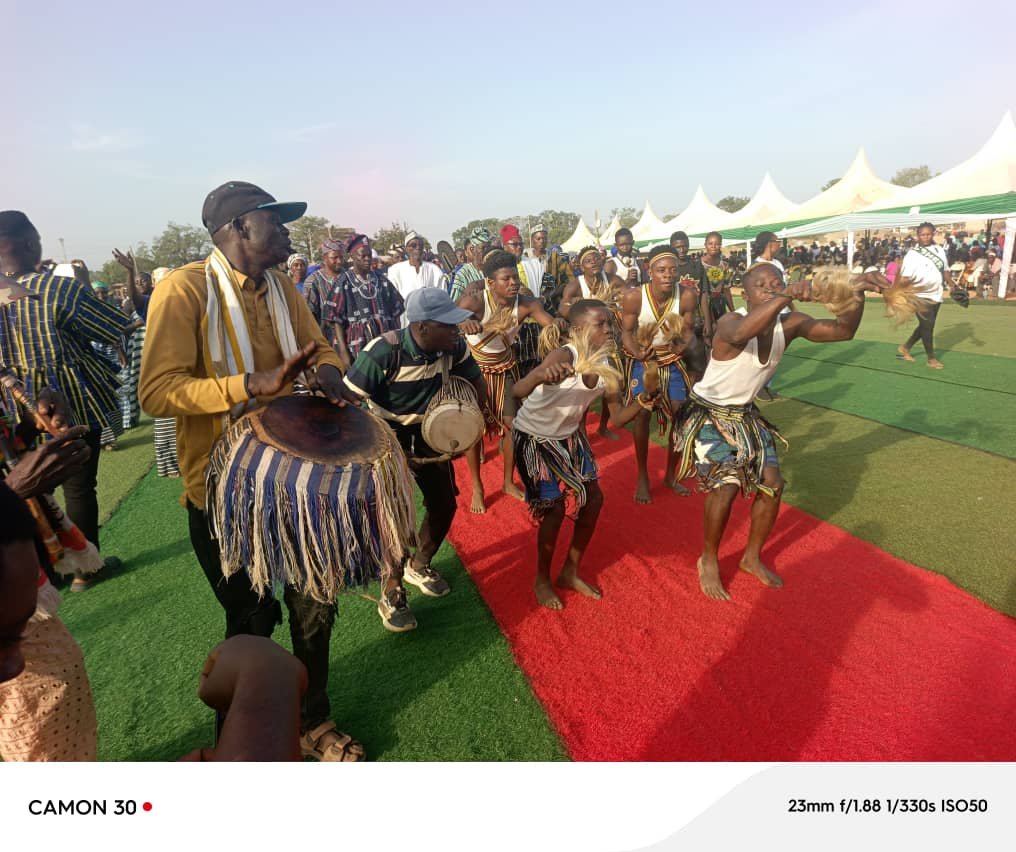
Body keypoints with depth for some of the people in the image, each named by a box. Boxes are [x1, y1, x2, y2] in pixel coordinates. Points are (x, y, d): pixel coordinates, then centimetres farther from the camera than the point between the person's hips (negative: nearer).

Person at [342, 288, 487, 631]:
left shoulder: (453, 346, -15)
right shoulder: (383, 352, -30)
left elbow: (477, 383, 2)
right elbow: (347, 402, -27)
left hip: (430, 434, 5)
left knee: (444, 506, 9)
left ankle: (419, 566, 37)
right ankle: (391, 593, 11)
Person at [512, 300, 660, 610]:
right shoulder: (564, 357, -32)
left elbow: (618, 419, -6)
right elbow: (517, 392, -43)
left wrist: (647, 395, -21)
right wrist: (540, 377, -64)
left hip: (569, 436, 7)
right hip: (532, 437, -7)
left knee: (593, 498, 7)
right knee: (554, 507, -8)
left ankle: (570, 572, 26)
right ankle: (542, 580, 17)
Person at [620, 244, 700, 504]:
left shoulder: (688, 296, -20)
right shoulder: (633, 296, -25)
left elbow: (689, 332, -8)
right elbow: (626, 333, -15)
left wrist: (685, 345, -31)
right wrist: (640, 355, -34)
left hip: (673, 358, 3)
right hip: (643, 358, -2)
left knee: (680, 414, 1)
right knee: (642, 413, -8)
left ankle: (670, 475, 21)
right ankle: (643, 477, 9)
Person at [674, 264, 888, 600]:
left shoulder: (789, 323, -10)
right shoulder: (730, 321, -28)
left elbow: (843, 330, -16)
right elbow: (739, 334, -53)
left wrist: (859, 293, -33)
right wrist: (786, 296, -63)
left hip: (744, 415, 7)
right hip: (708, 413, -7)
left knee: (772, 485, 4)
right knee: (726, 485, -20)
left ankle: (752, 557, 27)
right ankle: (709, 561, 5)